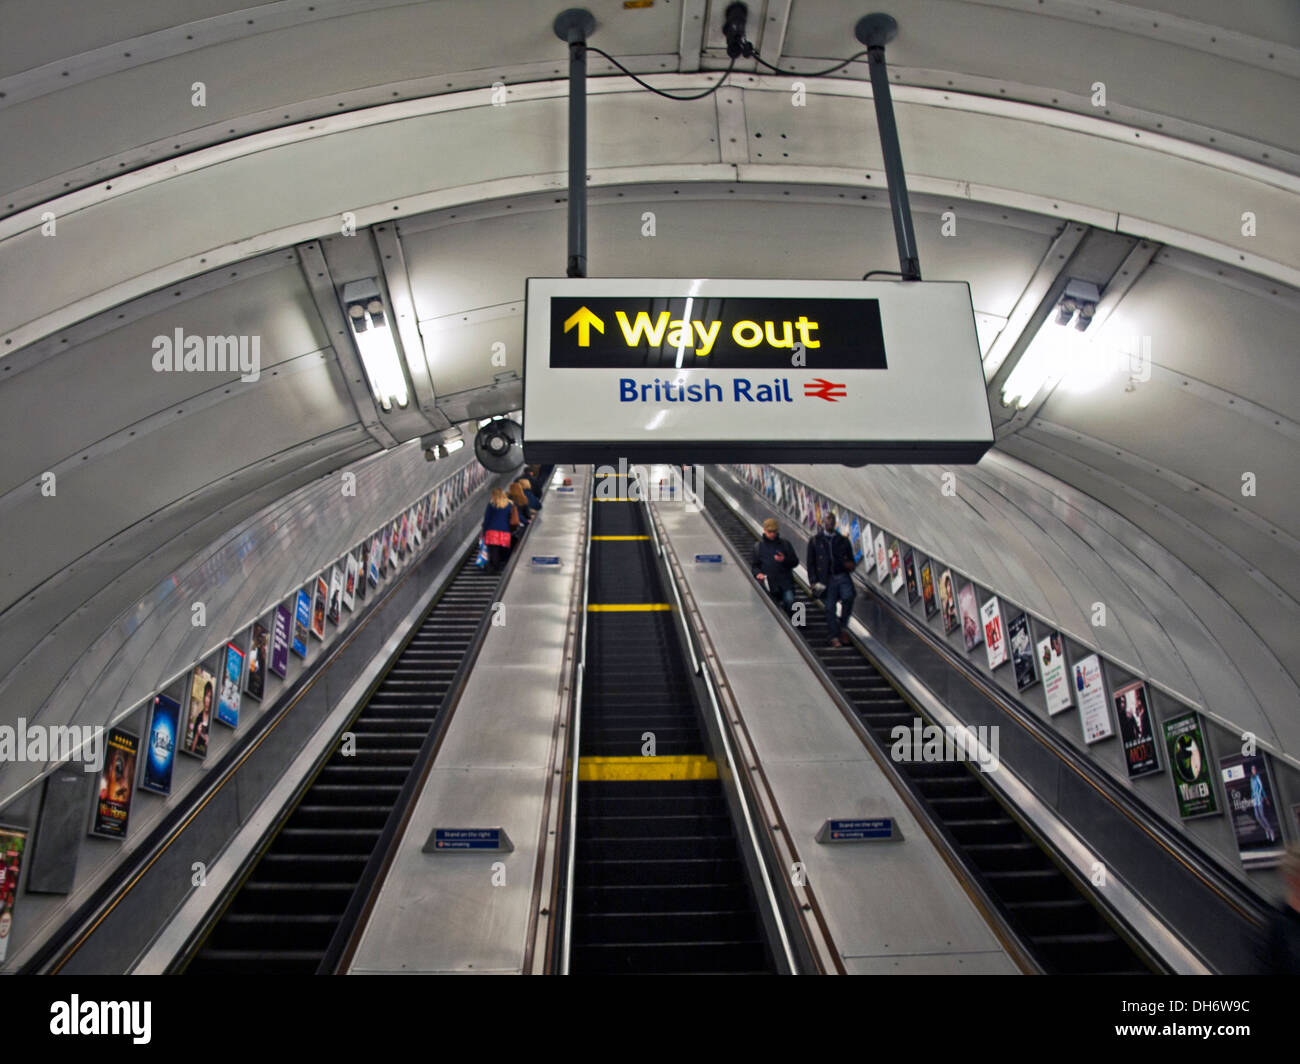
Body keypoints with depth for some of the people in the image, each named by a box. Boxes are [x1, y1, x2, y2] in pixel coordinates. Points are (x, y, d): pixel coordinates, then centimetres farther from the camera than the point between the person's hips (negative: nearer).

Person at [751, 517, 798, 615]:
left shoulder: (785, 544, 13)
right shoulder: (758, 546, 13)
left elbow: (795, 561, 12)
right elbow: (753, 564, 14)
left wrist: (784, 560, -9)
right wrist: (757, 573, -9)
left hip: (785, 582, 0)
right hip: (767, 583, 0)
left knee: (789, 601, -18)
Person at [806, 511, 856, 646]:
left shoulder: (843, 540, 16)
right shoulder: (815, 541, 9)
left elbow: (851, 558, 22)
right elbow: (811, 564, 6)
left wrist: (850, 565, -3)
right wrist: (814, 582, -4)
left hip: (843, 577, 1)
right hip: (827, 579, -1)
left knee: (848, 596, -25)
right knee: (830, 608, -3)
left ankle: (842, 622, -3)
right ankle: (835, 637, 4)